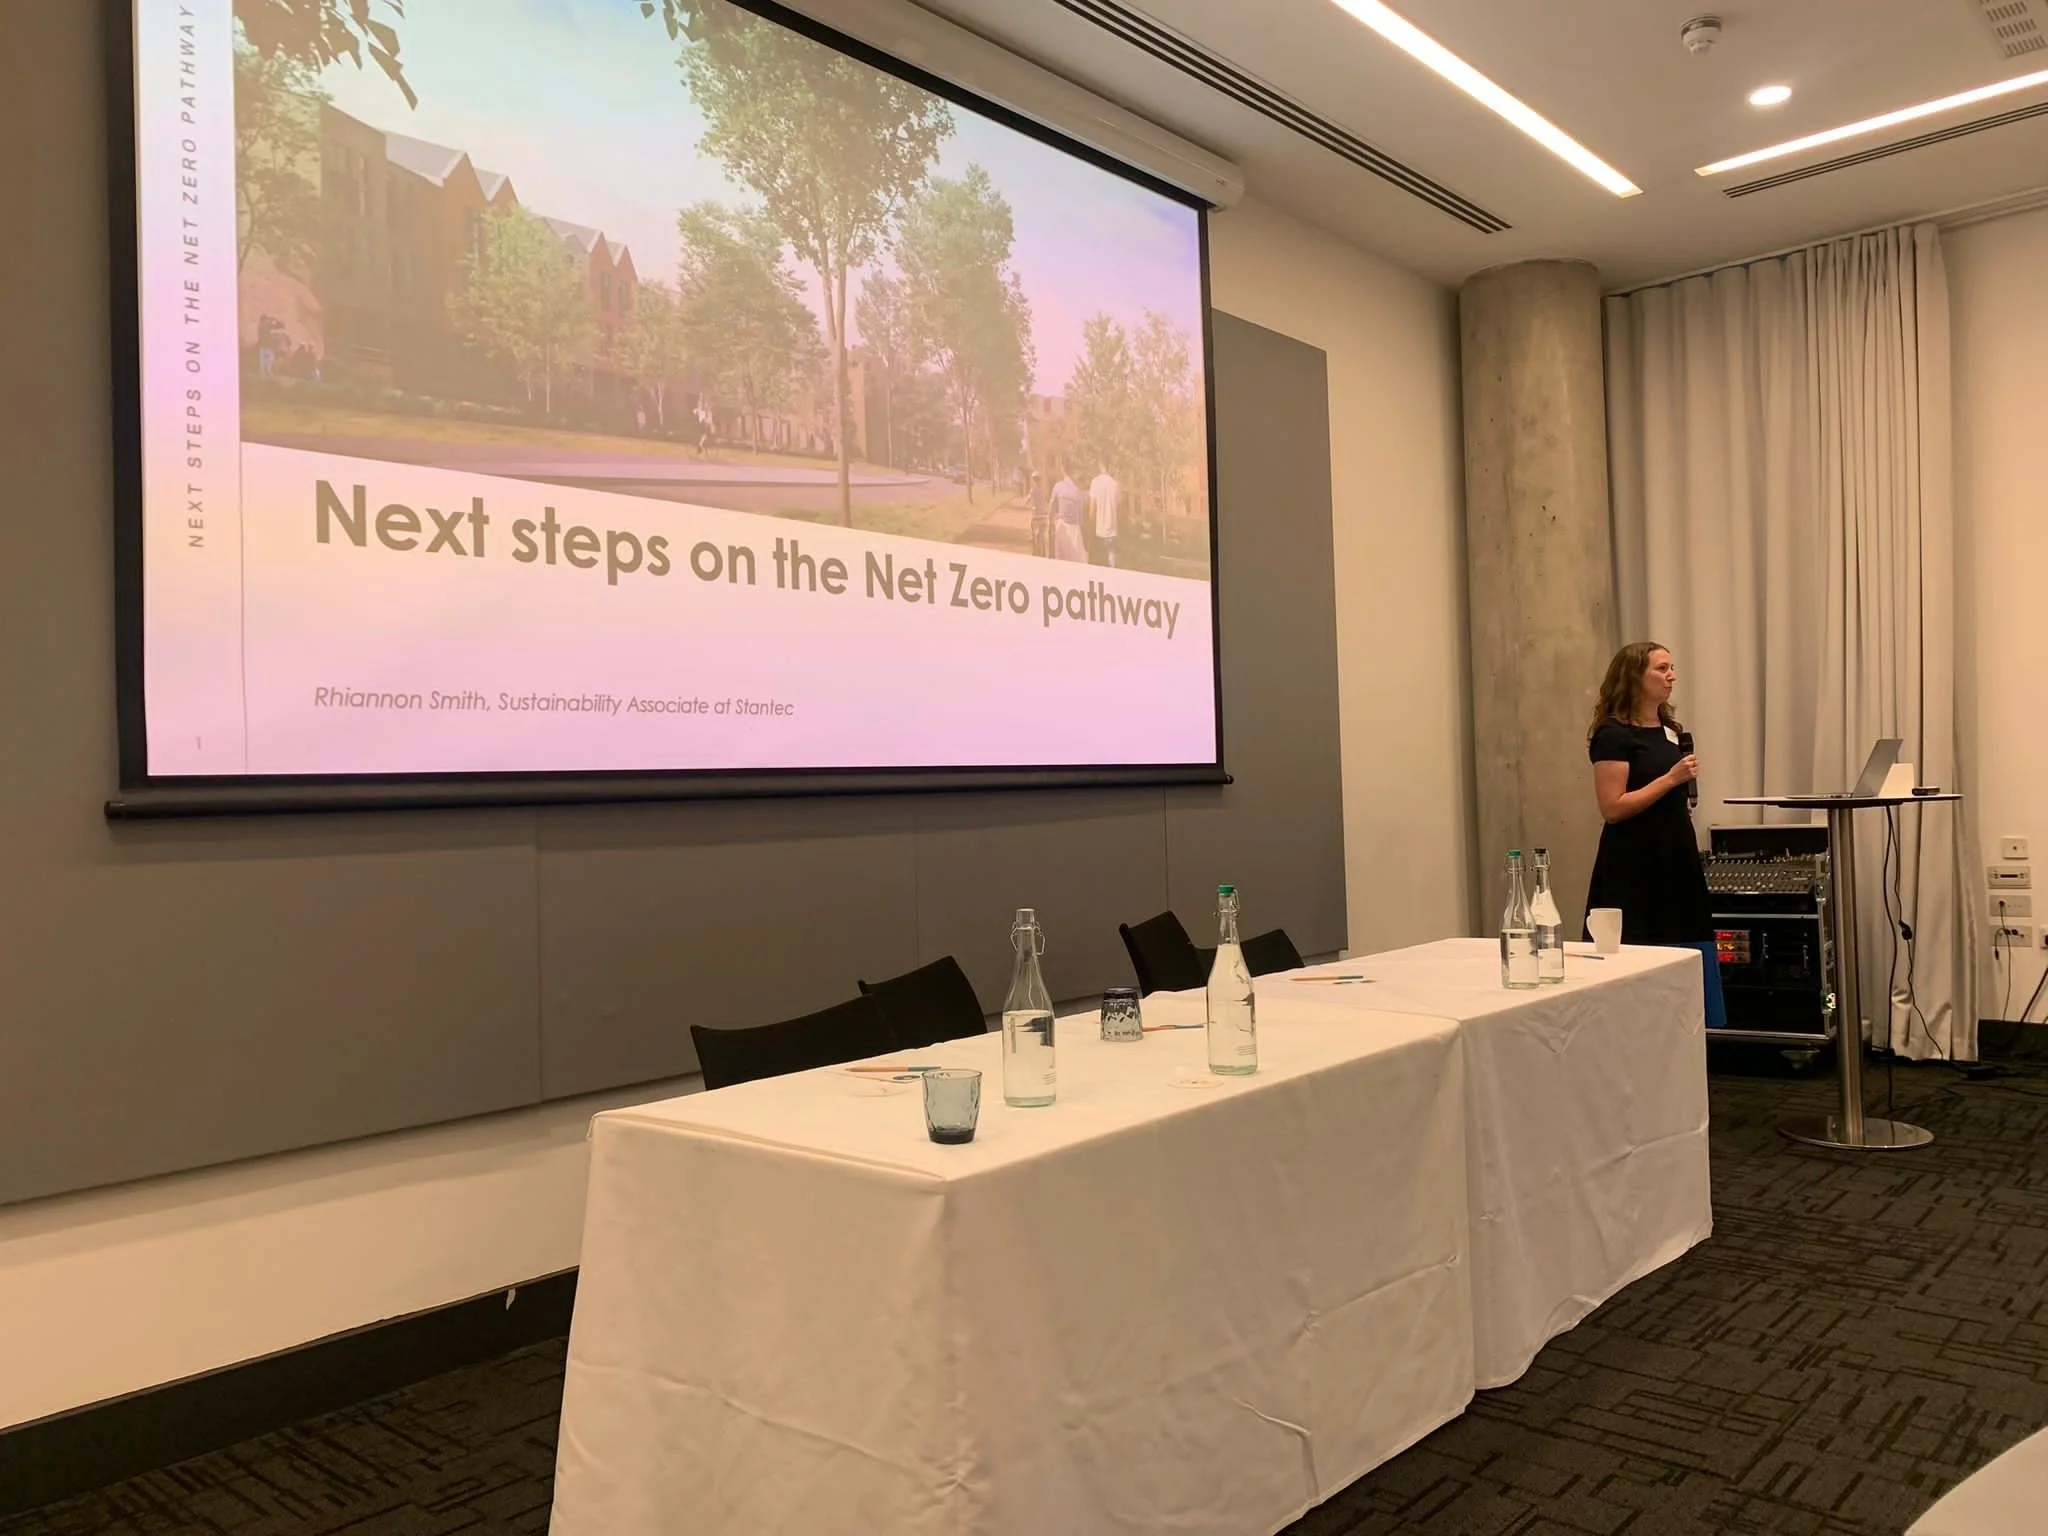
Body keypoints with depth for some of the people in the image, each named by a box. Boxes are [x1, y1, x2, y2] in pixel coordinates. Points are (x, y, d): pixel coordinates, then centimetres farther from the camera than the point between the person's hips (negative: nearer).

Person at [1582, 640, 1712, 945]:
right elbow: (1612, 809, -19)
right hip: (1634, 867, -7)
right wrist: (1671, 779, -21)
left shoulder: (1669, 728, 12)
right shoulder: (1613, 736, -12)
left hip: (1676, 857, 8)